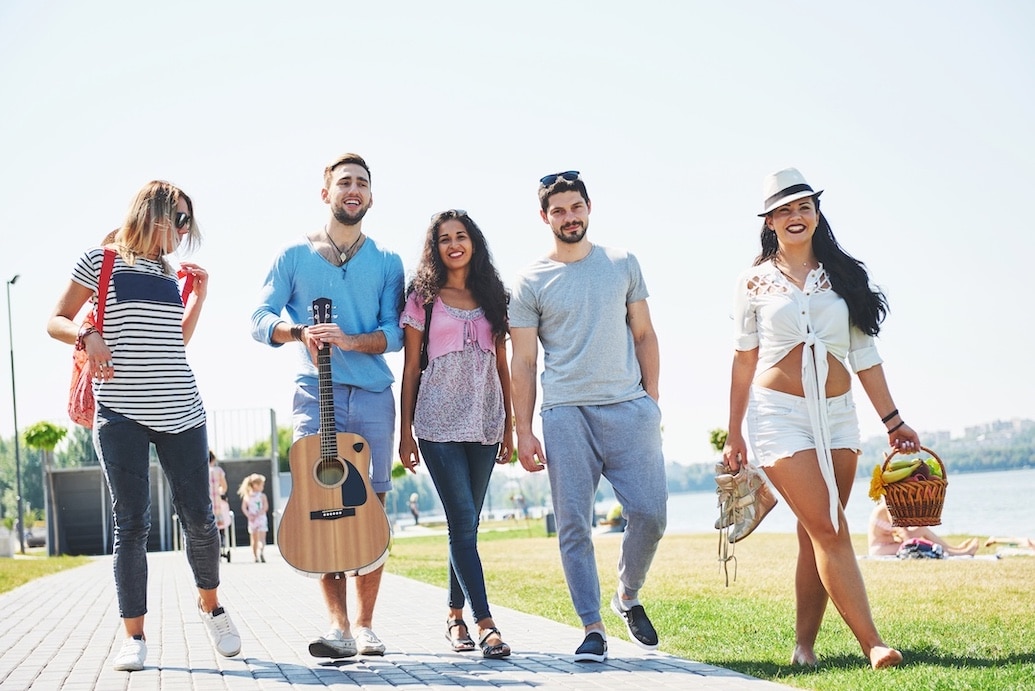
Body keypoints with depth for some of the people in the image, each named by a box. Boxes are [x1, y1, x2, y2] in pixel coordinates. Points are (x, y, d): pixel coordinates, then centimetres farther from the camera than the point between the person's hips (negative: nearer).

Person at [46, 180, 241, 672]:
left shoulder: (170, 273, 18)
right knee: (132, 523, -4)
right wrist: (86, 336, -16)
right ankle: (134, 636, 3)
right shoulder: (101, 261, 3)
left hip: (180, 412, 4)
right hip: (121, 414, -4)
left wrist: (200, 295, 13)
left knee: (197, 516, 4)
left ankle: (210, 604, 27)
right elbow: (56, 322, 3)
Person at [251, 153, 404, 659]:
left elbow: (395, 333, 1)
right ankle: (338, 624, -8)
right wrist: (300, 333, -16)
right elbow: (261, 319, 4)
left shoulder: (386, 263, 12)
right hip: (315, 394, -1)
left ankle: (364, 625, 6)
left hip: (373, 395, 1)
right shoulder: (294, 255, 10)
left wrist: (350, 340, -17)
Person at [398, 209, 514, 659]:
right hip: (439, 423, -3)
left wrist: (509, 427, 11)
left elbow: (502, 364, 14)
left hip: (484, 423, 3)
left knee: (466, 524, 8)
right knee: (463, 522, -10)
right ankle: (485, 624, -13)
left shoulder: (492, 297, 11)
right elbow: (410, 367, 3)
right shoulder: (424, 298, 3)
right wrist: (405, 432, 0)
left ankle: (455, 614, 20)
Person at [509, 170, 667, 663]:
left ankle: (628, 596, 22)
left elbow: (644, 335, 14)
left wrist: (651, 400, 6)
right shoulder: (531, 283, 5)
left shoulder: (623, 265, 11)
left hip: (629, 407, 1)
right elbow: (522, 362, 5)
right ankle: (592, 628, 4)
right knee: (573, 525, -3)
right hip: (566, 414, -1)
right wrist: (523, 431, -1)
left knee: (650, 514, -5)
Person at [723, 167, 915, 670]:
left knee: (816, 535, 3)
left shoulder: (842, 275, 8)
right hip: (779, 415, -3)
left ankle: (804, 646, 10)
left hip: (837, 415, 3)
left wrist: (892, 421, 6)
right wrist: (734, 434, 7)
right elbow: (744, 362, 7)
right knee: (829, 530, -12)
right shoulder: (754, 282, 3)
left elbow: (864, 355, 9)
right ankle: (871, 642, -14)